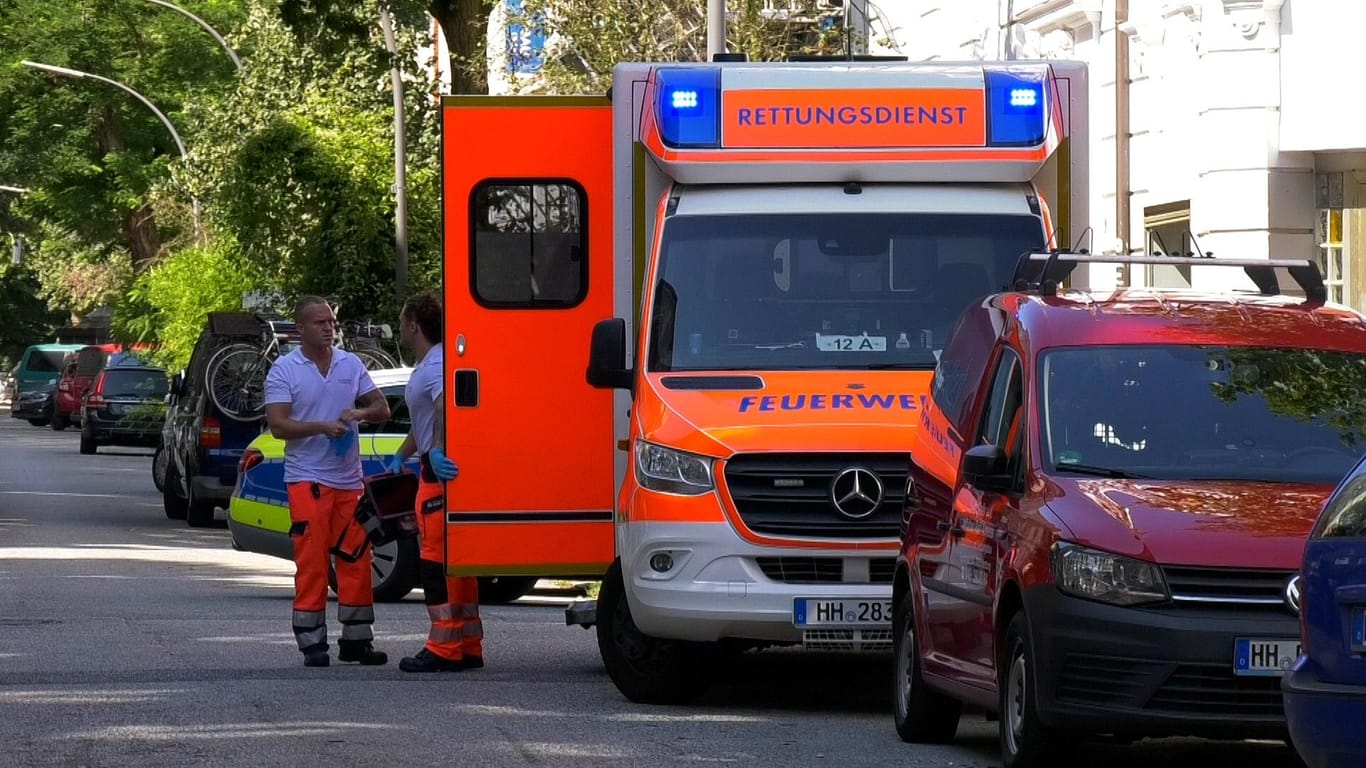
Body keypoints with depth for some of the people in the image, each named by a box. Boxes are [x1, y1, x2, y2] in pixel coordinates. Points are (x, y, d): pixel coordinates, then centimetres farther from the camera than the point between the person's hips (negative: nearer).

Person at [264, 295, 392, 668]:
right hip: (307, 479, -4)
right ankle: (312, 643, -2)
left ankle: (356, 639, 13)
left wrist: (361, 413, -10)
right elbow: (278, 425, -9)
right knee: (311, 563, -6)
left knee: (356, 559, 5)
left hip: (349, 479, 4)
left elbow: (382, 408, 13)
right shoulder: (284, 371, -2)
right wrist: (322, 427, -22)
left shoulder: (351, 364, 11)